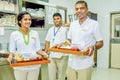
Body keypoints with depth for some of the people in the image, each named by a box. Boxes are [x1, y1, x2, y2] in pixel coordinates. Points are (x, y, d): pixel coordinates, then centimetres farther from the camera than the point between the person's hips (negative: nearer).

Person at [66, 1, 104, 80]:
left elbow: (100, 43, -5)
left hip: (85, 63, -5)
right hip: (72, 62, 5)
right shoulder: (72, 24, 9)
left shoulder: (94, 24, -7)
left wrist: (93, 47, -25)